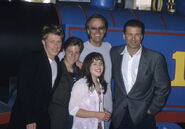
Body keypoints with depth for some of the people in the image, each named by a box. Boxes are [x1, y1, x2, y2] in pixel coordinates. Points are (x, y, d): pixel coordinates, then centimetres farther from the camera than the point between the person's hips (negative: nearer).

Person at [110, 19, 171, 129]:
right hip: (119, 115, 2)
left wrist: (152, 110, -2)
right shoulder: (114, 53, -1)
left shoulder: (156, 58, -10)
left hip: (143, 117, -2)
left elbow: (163, 88, -3)